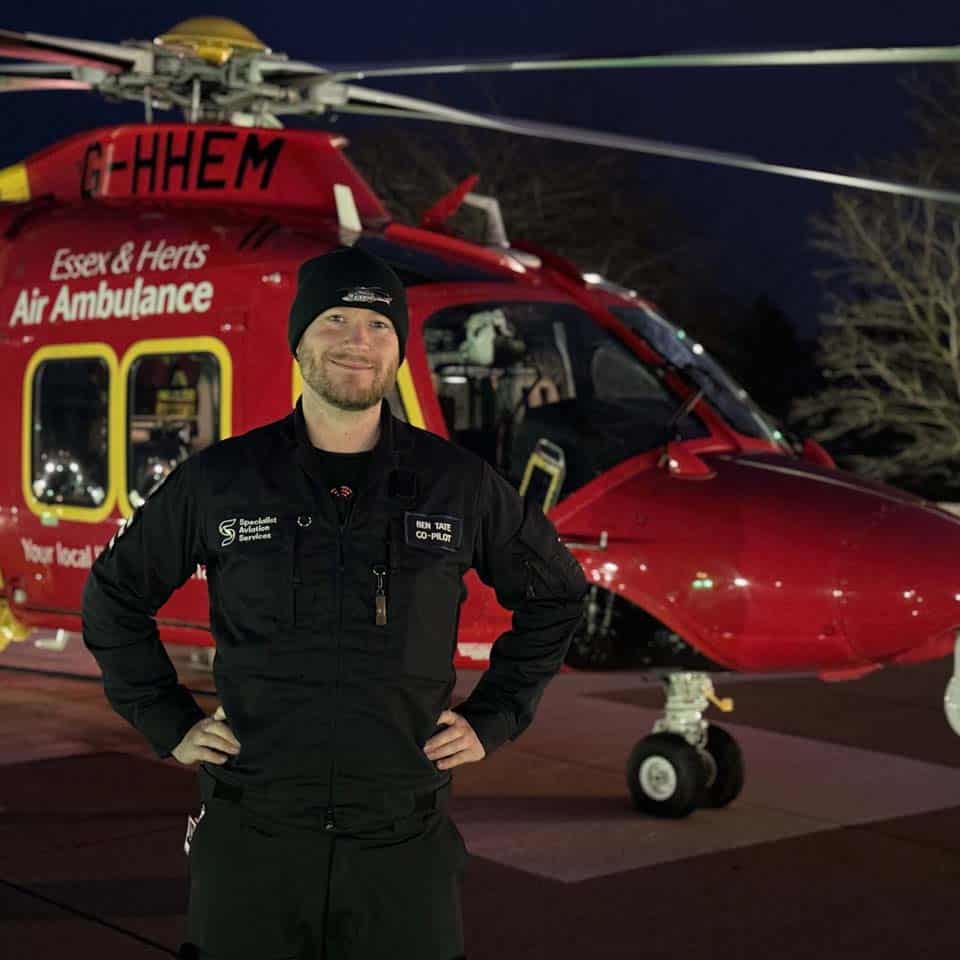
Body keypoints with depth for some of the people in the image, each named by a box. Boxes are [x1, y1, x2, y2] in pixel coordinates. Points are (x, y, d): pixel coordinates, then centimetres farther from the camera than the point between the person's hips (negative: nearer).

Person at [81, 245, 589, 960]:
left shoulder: (460, 484, 2)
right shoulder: (220, 479, 1)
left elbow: (555, 593, 16)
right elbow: (115, 594, 14)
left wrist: (493, 719, 8)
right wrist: (169, 725, 6)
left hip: (404, 846, 0)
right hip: (251, 840, 0)